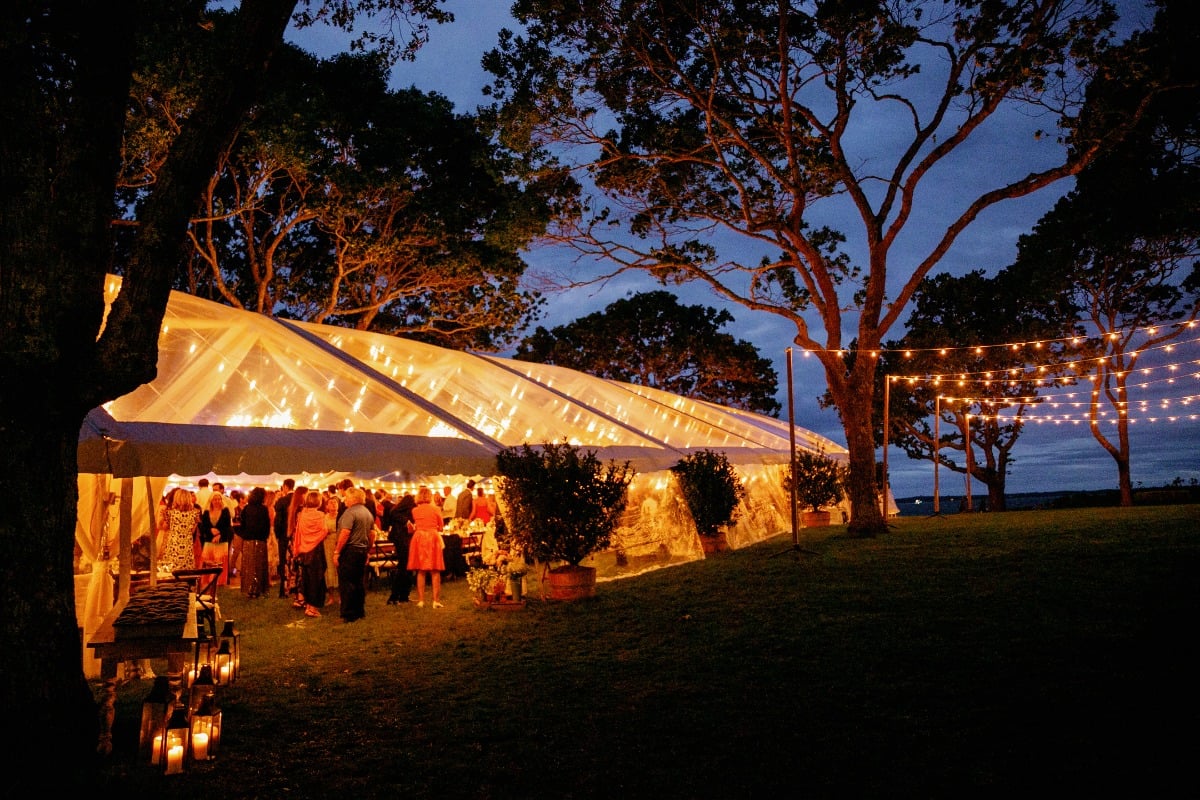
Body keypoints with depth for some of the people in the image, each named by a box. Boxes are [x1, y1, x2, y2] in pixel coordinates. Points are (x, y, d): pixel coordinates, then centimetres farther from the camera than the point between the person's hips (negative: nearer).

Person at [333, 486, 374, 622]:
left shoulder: (350, 512, -14)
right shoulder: (368, 512, 13)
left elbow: (345, 533, -21)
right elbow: (372, 534, 17)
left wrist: (337, 551, -17)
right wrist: (368, 550, 24)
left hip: (349, 550, -8)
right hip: (362, 550, 8)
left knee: (346, 582, -3)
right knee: (360, 582, 14)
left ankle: (349, 614, -1)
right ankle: (360, 611, 20)